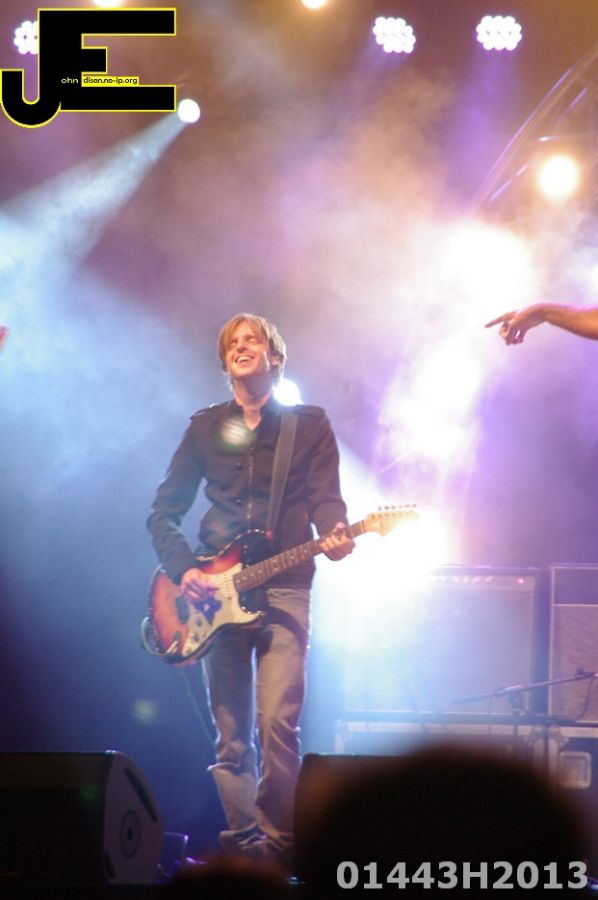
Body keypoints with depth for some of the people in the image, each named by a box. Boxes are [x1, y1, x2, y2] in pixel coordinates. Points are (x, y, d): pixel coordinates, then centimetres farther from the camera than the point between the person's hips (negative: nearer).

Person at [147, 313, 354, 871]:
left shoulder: (309, 425, 8)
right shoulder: (205, 428, 14)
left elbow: (326, 498, -3)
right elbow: (163, 513, 12)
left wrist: (334, 535, -26)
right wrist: (184, 570, -4)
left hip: (283, 589, -3)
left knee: (278, 723, -15)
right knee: (231, 735, 2)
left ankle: (280, 843, -9)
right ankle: (241, 842, 8)